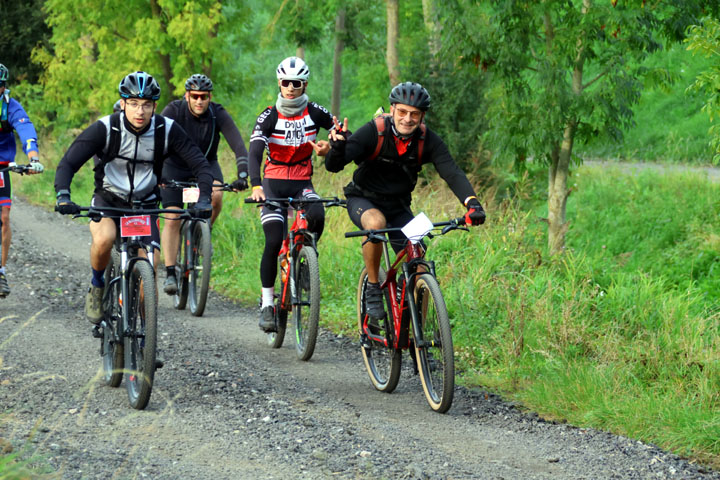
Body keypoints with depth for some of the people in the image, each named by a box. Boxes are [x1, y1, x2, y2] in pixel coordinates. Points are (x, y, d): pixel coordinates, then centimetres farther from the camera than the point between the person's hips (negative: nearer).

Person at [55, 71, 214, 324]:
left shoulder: (167, 130, -15)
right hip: (108, 199, -1)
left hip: (145, 204, 1)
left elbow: (200, 165, -14)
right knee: (103, 239, -34)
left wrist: (204, 199, -32)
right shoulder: (105, 128, -19)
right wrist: (63, 196, -40)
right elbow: (67, 164, -22)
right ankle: (97, 286, -4)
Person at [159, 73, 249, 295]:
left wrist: (242, 175, -42)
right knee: (172, 219, -12)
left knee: (215, 196, -30)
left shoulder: (219, 115, -20)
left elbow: (238, 145, -27)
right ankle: (170, 274, -8)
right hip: (175, 166, -1)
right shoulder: (174, 111, -23)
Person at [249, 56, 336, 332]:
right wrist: (256, 186, -38)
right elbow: (254, 154, -21)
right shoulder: (269, 117, -10)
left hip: (302, 184, 1)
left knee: (317, 217, -32)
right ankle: (267, 303, -5)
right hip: (274, 184, -1)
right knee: (274, 242, -16)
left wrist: (330, 146, -23)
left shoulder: (315, 113, -3)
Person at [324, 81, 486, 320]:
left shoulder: (428, 140, -15)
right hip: (364, 200, -3)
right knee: (376, 222, -38)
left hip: (398, 206, 3)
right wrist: (338, 148, -52)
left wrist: (472, 204, -43)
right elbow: (333, 166, -28)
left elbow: (452, 173, -25)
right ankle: (373, 289, -18)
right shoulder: (373, 132, -22)